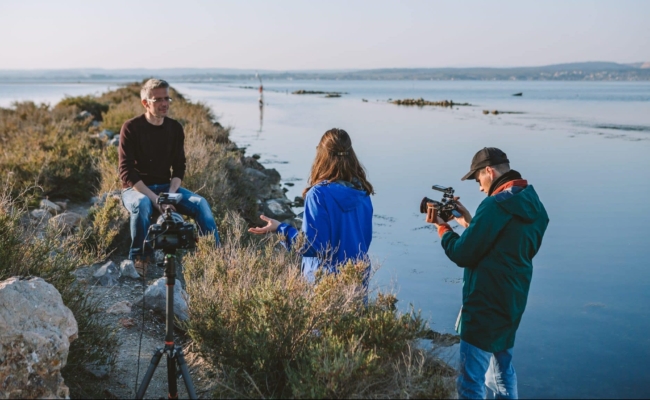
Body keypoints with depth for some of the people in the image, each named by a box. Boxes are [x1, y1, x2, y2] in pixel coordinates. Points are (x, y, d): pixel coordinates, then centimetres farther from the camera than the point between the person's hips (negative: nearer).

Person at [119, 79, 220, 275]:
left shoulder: (175, 128, 2)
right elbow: (126, 172, -15)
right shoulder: (131, 128, -11)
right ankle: (138, 259, -21)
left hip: (165, 187, 4)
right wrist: (155, 198, -25)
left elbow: (179, 167, 3)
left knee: (200, 203, -21)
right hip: (136, 189, -4)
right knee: (142, 205, -38)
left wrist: (170, 194, -16)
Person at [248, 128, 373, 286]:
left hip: (326, 279, -5)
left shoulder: (320, 194, -20)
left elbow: (314, 245, -20)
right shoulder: (362, 192, -1)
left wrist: (280, 229, -14)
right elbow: (366, 237, 9)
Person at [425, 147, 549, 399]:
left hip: (485, 307, -9)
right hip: (511, 303, 10)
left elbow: (463, 255, -16)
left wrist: (442, 227, -1)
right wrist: (470, 223, 12)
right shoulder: (532, 205, 8)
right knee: (502, 371, 23)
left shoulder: (496, 205, -19)